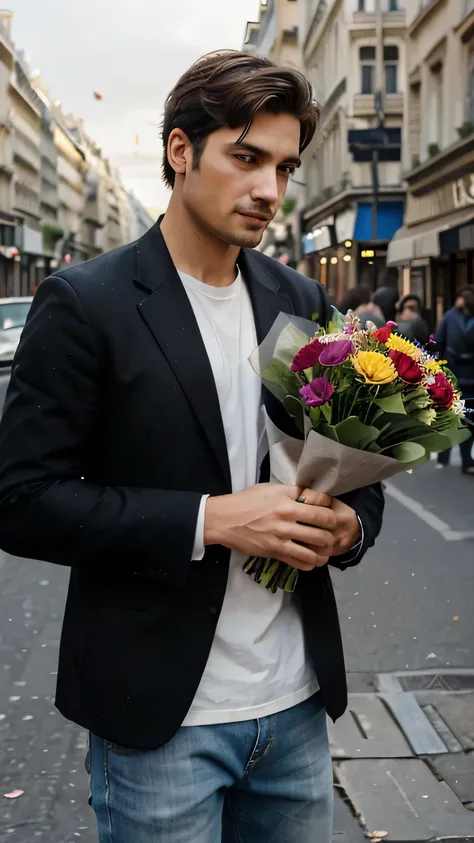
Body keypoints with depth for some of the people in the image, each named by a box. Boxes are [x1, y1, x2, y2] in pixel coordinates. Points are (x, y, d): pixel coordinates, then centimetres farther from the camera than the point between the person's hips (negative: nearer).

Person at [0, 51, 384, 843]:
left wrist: (346, 524, -9)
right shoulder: (85, 303, -9)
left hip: (297, 703, 5)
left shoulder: (302, 301, 6)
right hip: (160, 716, -5)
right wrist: (209, 520, -21)